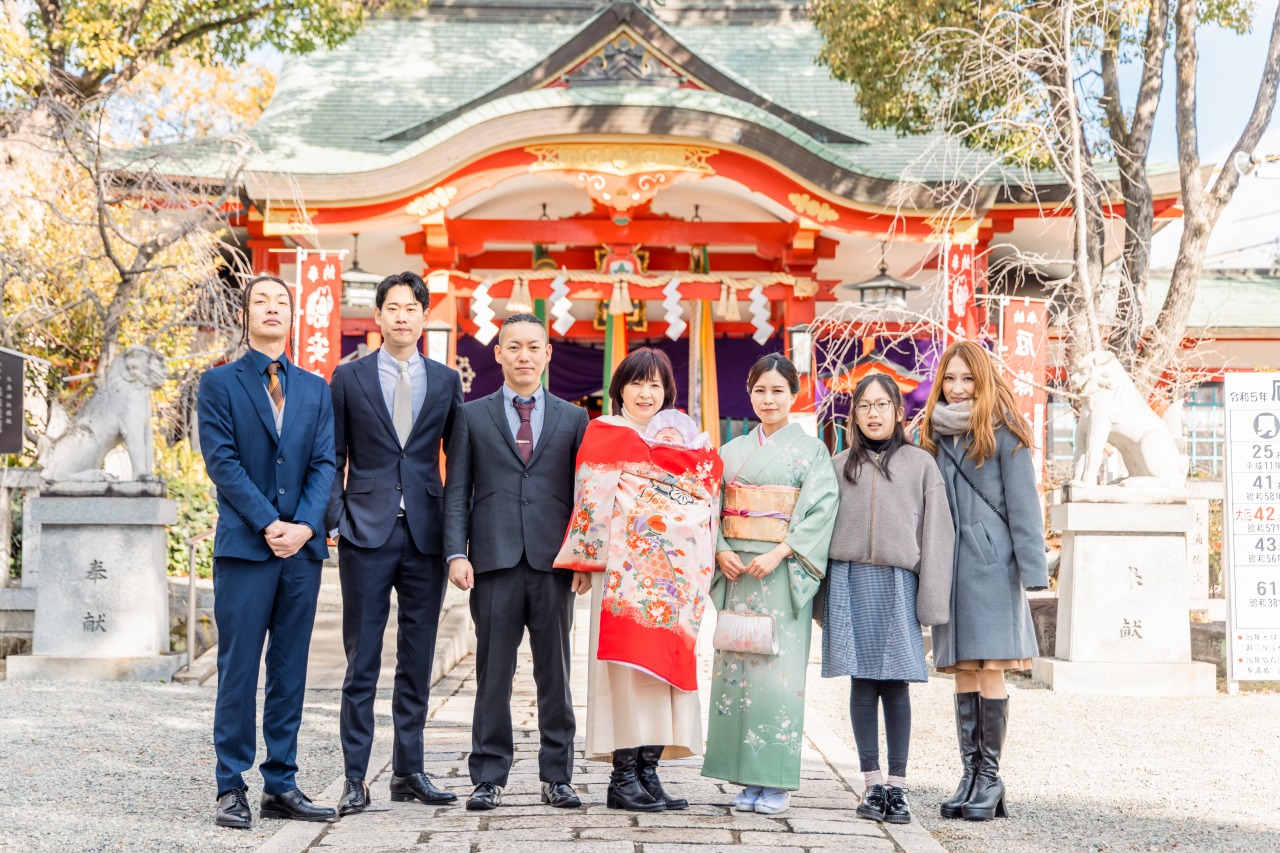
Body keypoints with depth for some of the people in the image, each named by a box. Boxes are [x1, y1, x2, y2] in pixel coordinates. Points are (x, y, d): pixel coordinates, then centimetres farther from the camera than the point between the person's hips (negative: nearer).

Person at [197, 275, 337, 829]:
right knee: (238, 670, -3)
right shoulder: (219, 384, 4)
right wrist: (268, 524, -14)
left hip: (302, 547, 4)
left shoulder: (316, 389, 15)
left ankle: (281, 786, 12)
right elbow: (222, 461, -6)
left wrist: (305, 525, -10)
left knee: (290, 672, 6)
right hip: (244, 548, -4)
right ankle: (231, 789, 3)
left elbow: (325, 464, 6)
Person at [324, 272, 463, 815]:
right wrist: (335, 520, -6)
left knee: (417, 661, 7)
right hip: (367, 533, -2)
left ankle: (409, 773, 15)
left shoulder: (446, 382, 10)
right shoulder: (349, 378, 5)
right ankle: (355, 779, 4)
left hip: (426, 536, 2)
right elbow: (333, 459, 5)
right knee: (361, 662, 0)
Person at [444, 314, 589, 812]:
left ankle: (557, 778, 14)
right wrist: (456, 552, -5)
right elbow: (456, 492, 6)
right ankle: (489, 778, 10)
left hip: (554, 564, 1)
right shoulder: (472, 417, 10)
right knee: (493, 677, 2)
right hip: (495, 564, -1)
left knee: (556, 677, 5)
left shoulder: (572, 419, 12)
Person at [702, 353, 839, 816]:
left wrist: (778, 553, -16)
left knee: (778, 669, -7)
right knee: (736, 667, 1)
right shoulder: (732, 452, 15)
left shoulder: (811, 450, 3)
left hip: (784, 571, -4)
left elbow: (820, 510, -7)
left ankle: (777, 781, -1)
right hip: (736, 570, 4)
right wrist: (721, 551, -7)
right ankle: (748, 778, 8)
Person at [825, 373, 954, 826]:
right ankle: (872, 783, 8)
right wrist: (823, 596, 6)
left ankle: (897, 786, 5)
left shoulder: (920, 464, 6)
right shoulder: (840, 465, 12)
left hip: (897, 581, -2)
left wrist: (931, 599, -4)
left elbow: (936, 533, 3)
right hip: (850, 580, 2)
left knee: (896, 683, -1)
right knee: (862, 682, 2)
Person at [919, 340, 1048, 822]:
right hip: (948, 566, 5)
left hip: (991, 564, -5)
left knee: (990, 670, -7)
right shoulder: (935, 436, 15)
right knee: (963, 672, 6)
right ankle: (970, 775, 11)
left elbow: (1023, 505, -5)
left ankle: (990, 777, 1)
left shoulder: (1003, 434, -2)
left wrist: (1032, 570, -11)